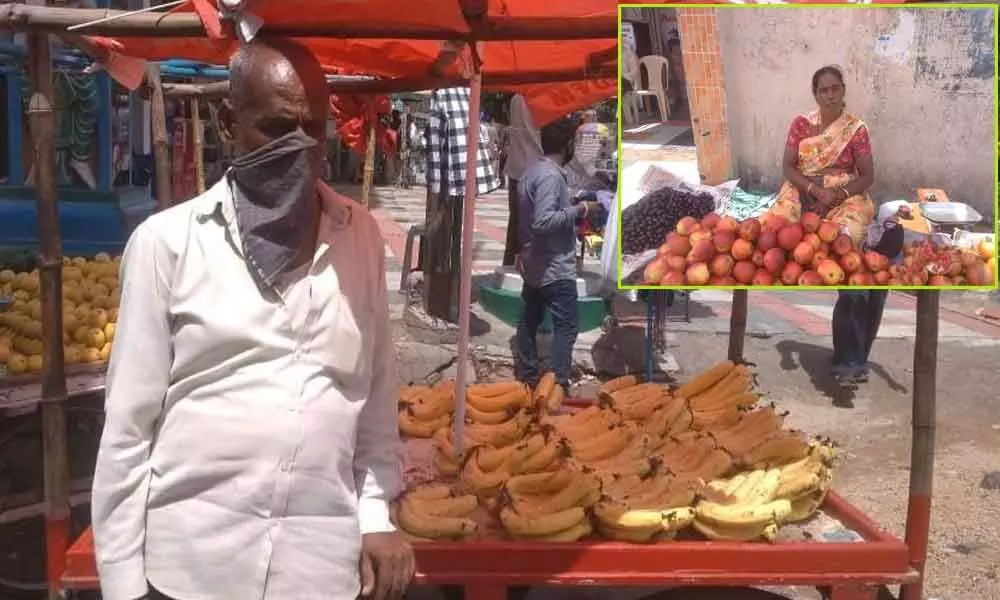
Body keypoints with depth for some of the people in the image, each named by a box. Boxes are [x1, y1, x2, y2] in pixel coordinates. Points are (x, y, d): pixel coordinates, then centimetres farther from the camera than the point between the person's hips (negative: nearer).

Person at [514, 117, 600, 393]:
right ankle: (558, 388, -6)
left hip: (533, 263, 10)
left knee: (529, 320, 16)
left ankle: (526, 376, 27)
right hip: (554, 267, -10)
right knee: (566, 327, -5)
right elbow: (544, 221, -31)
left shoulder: (533, 170, 8)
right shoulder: (551, 176, -22)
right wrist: (579, 209, -22)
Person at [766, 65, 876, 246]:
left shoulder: (856, 129, -3)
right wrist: (817, 191, -17)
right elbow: (788, 167, -2)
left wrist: (837, 196, -18)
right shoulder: (801, 123, 1)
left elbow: (867, 176, -3)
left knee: (846, 235, -33)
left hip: (845, 195, -1)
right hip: (803, 191, 1)